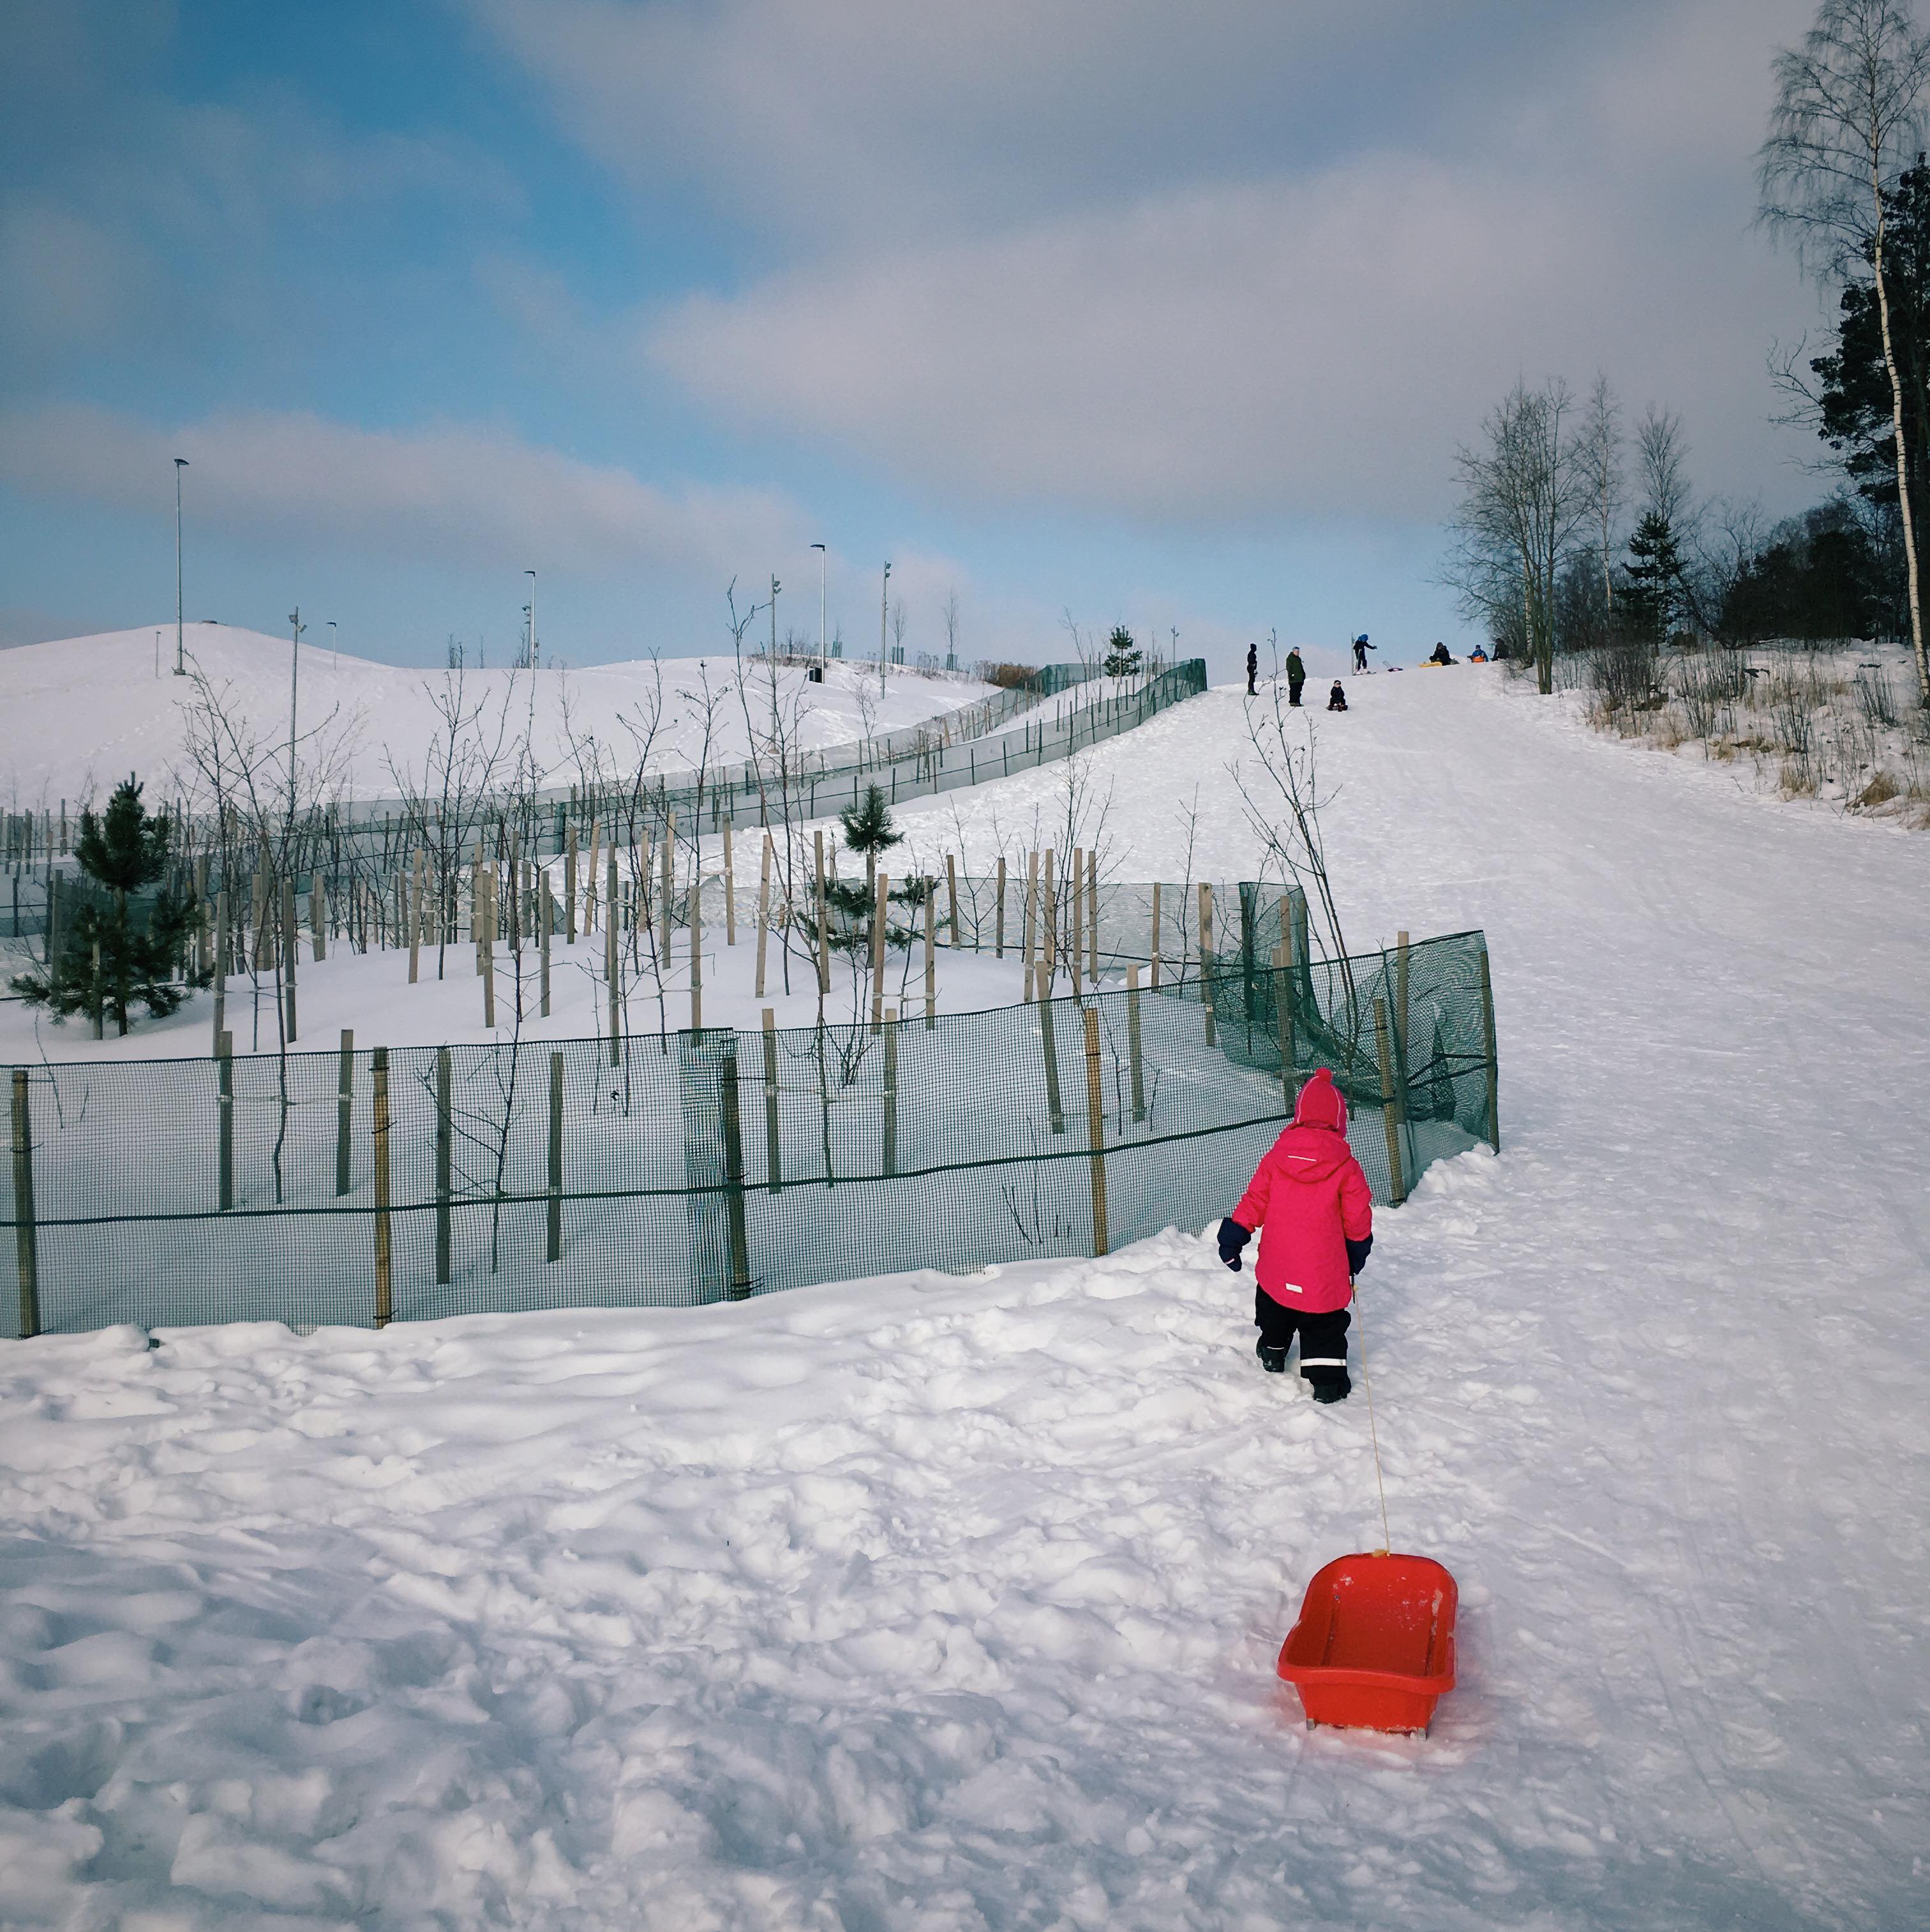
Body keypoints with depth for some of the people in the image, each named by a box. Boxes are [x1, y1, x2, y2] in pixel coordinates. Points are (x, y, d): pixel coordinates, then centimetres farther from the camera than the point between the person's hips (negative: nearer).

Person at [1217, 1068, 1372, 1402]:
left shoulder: (1276, 1157, -4)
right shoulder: (1346, 1166, -10)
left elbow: (1254, 1201, -1)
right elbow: (1358, 1218, -3)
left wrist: (1234, 1236, 6)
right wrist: (1358, 1250, 14)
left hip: (1277, 1265, 3)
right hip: (1325, 1270, -3)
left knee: (1274, 1313, 27)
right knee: (1325, 1326, 7)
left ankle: (1273, 1352, 43)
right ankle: (1327, 1379, 2)